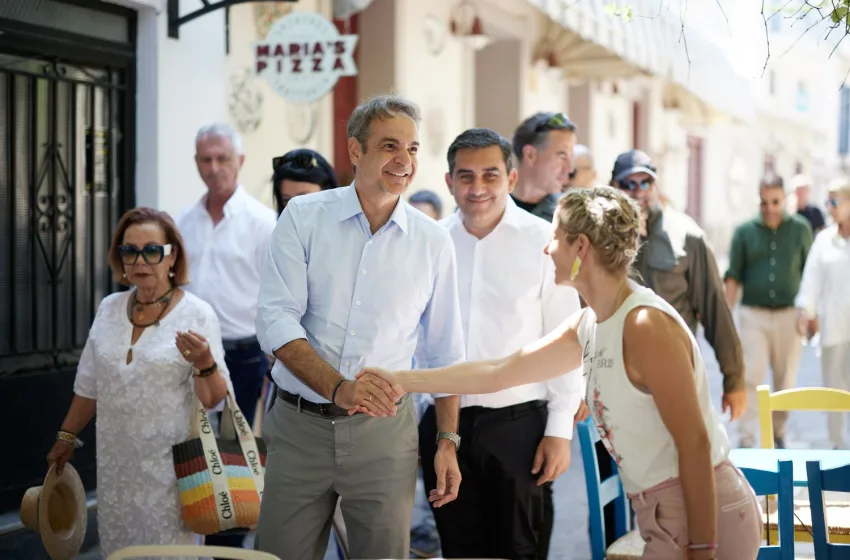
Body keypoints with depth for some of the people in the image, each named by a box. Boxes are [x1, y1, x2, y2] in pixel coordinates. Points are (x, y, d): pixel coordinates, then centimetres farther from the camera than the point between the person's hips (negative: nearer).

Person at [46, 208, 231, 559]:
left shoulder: (197, 314, -9)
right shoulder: (108, 309, 5)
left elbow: (213, 400, -9)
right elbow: (89, 385, 16)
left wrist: (205, 365, -27)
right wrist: (66, 437, 21)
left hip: (171, 464, -4)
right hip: (115, 463, 5)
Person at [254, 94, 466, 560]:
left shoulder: (433, 242, 3)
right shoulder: (304, 217, -2)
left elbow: (446, 353, 10)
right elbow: (276, 320, -10)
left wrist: (448, 440, 5)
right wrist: (338, 387, -23)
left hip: (384, 432, 1)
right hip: (300, 424, -1)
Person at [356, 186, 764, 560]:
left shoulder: (646, 326, -20)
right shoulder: (588, 325, 7)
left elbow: (695, 443, -20)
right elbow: (501, 372, 15)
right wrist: (404, 382, 17)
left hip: (706, 513, -8)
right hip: (665, 512, 8)